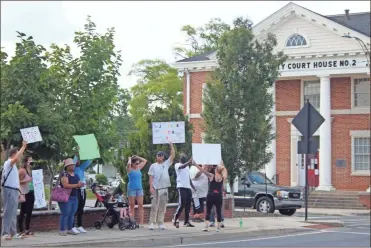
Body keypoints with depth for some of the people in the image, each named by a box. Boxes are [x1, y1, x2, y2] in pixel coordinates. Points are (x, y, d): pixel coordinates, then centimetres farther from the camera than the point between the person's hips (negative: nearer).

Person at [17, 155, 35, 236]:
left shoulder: (30, 170, 16)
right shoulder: (22, 170, -9)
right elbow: (18, 182, -14)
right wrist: (27, 181, -25)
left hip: (31, 193, 8)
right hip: (24, 193, -8)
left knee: (29, 212, 8)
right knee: (23, 212, -6)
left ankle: (27, 229, 14)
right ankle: (20, 230, -3)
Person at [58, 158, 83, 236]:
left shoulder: (76, 175, 15)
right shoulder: (65, 174, -10)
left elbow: (78, 184, 21)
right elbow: (65, 185, -22)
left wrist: (80, 185, -3)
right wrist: (76, 185, -25)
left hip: (74, 197, 8)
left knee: (72, 214, 9)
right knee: (65, 214, -8)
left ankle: (70, 229, 17)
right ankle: (62, 230, -5)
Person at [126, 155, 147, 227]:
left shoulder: (138, 168, 10)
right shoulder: (129, 169, -5)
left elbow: (145, 161, 17)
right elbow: (128, 164, -27)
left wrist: (137, 157, 10)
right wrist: (130, 159, -7)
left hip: (139, 188, 5)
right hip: (132, 189, -5)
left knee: (140, 205, -2)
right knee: (132, 206, 0)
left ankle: (141, 222, -5)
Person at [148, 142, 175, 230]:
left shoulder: (166, 164, 10)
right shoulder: (153, 166, 4)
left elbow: (172, 156, 2)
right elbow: (151, 177, 0)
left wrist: (171, 145, -6)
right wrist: (151, 187, -11)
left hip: (164, 188, 3)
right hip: (155, 189, -3)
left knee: (162, 207, 6)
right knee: (154, 206, -2)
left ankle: (160, 223, 11)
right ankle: (152, 223, 0)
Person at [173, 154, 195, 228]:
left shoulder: (187, 166, 23)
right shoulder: (177, 165, -1)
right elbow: (182, 166, -26)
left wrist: (192, 186, 19)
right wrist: (189, 162, -44)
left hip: (188, 187, 7)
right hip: (181, 187, -7)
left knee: (188, 205, 5)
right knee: (182, 204, -14)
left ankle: (186, 221, 8)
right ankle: (175, 219, -4)